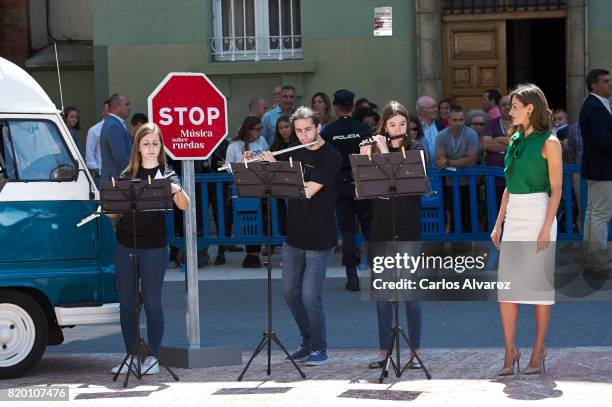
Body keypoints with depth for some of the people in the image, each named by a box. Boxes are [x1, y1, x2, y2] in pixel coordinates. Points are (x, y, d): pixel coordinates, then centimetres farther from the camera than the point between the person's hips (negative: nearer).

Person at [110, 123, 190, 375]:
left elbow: (184, 206, -16)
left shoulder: (166, 175, 0)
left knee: (152, 303, 1)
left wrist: (177, 189, -36)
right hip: (125, 246, 3)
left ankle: (153, 358, 8)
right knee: (126, 303, 6)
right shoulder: (127, 175, 10)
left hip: (154, 247, -3)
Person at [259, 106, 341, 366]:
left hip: (319, 239, -7)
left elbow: (308, 190, -23)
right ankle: (308, 342, 27)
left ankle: (319, 348, 9)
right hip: (294, 236, 7)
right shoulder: (296, 154, 9)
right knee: (290, 292, 11)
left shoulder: (331, 157, -12)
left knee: (310, 296, -8)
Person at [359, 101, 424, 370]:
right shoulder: (374, 148, 8)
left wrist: (385, 152, -17)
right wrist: (365, 157, -12)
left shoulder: (415, 149, 1)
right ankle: (384, 351, 13)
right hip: (380, 228, 3)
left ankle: (414, 351, 4)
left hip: (408, 229, -3)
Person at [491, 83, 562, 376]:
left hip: (538, 214, -6)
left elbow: (556, 189, -8)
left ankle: (538, 352, 5)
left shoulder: (549, 142, -5)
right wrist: (498, 224, 14)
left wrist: (547, 228, -16)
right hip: (513, 216, 6)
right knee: (506, 284, 0)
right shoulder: (514, 140, 14)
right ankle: (510, 350, 5)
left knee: (539, 283, -2)